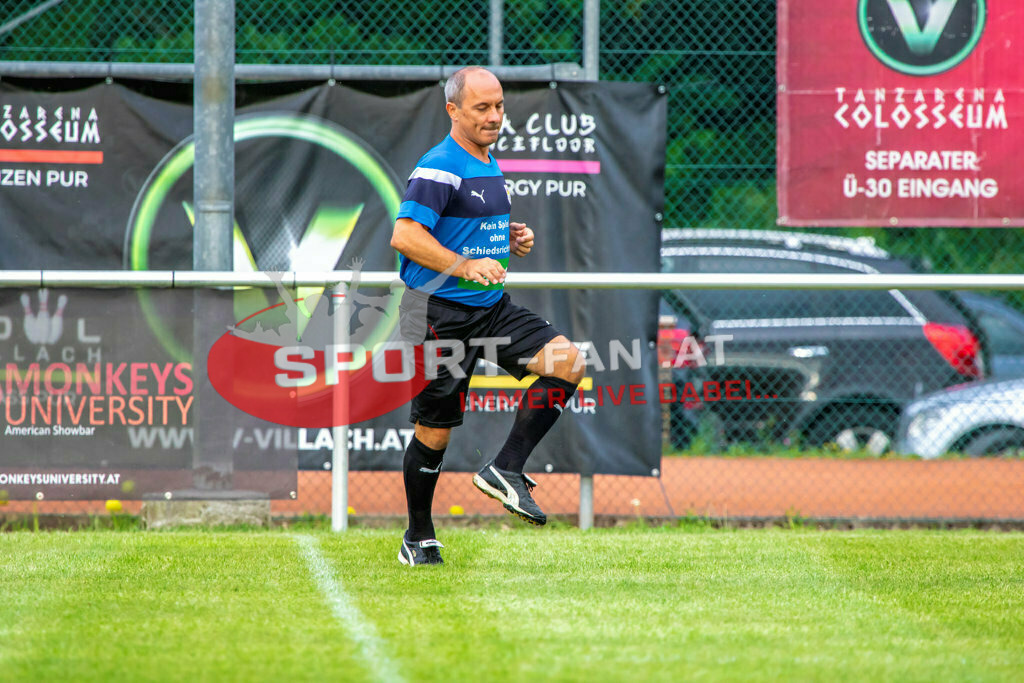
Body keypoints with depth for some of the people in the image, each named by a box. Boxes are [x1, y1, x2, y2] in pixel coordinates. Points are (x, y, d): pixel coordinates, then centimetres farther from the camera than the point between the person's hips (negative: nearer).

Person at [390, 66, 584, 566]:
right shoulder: (439, 168, -14)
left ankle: (505, 469, -9)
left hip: (492, 308, 8)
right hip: (440, 313, -8)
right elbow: (405, 235, -25)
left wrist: (513, 241, 8)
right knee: (435, 430, -1)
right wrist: (466, 266, -33)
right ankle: (419, 538, 16)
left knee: (566, 361, -12)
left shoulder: (489, 166, 14)